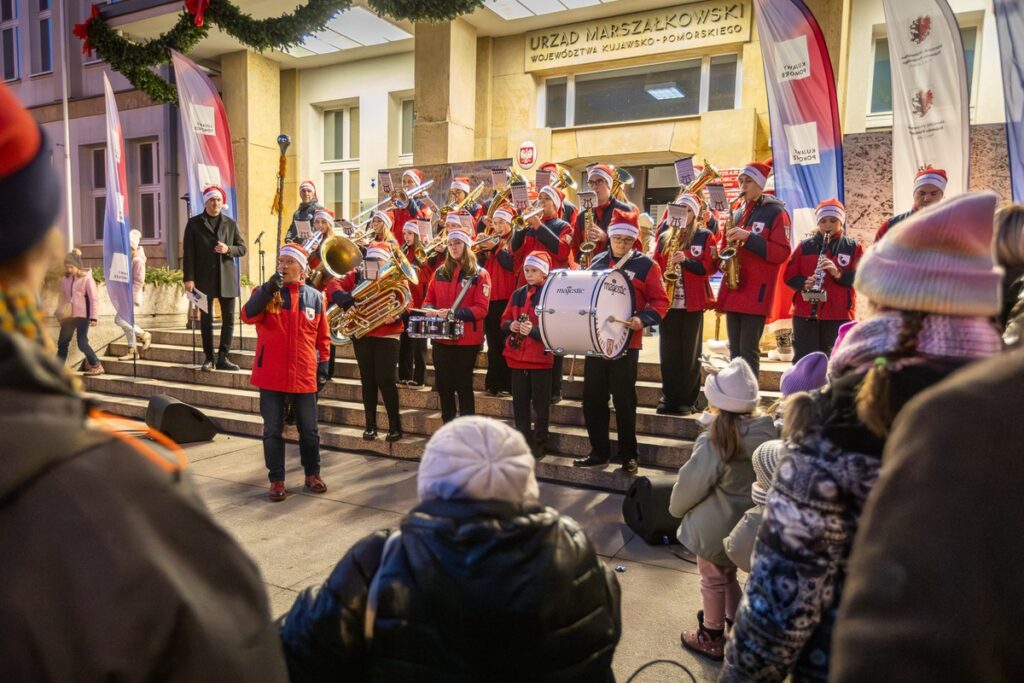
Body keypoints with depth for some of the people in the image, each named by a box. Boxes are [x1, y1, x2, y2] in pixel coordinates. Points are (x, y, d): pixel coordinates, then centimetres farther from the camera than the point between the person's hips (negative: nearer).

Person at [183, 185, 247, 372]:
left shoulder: (231, 223, 9)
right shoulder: (194, 223, 3)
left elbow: (242, 248, 10)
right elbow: (188, 253, -1)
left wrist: (228, 249, -12)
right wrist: (189, 278, -9)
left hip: (227, 278, 2)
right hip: (204, 278, -2)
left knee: (229, 319, 1)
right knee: (206, 319, 4)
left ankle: (223, 358, 8)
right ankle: (209, 358, 12)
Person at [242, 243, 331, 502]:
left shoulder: (315, 297, 5)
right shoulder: (265, 292, 3)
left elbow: (322, 337, 9)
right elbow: (248, 316, -17)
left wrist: (323, 368, 5)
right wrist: (268, 289, -25)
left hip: (304, 376, 1)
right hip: (271, 375, -1)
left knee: (309, 430, 9)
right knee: (273, 431, 5)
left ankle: (312, 474, 26)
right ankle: (276, 480, 17)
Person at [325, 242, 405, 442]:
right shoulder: (357, 275, 7)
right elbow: (334, 284, -4)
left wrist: (396, 315, -25)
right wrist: (345, 299, -24)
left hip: (387, 336, -3)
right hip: (361, 335, 3)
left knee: (386, 380, -7)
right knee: (367, 380, 9)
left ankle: (395, 425, 7)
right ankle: (370, 424, 20)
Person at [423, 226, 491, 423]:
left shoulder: (479, 275, -4)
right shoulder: (440, 273, 11)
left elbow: (481, 309, -11)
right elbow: (429, 299, 15)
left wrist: (454, 313, -23)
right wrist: (430, 310, -9)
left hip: (467, 339, -4)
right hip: (441, 338, 4)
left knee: (463, 385, 1)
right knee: (443, 385, 9)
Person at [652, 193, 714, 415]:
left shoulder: (704, 236, 3)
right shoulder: (664, 237, 14)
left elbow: (708, 267, -5)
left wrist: (686, 259, -19)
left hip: (692, 303, -3)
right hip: (668, 302, 3)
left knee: (690, 353, 1)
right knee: (668, 352, 6)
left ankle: (688, 400, 7)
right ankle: (668, 398, 14)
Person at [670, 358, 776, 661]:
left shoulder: (714, 441, -30)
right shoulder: (766, 432, -13)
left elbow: (691, 484, -18)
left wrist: (676, 507, 1)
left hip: (715, 525, -6)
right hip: (746, 521, 6)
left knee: (713, 581, 15)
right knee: (728, 574, 29)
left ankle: (712, 638, 34)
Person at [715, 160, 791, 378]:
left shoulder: (775, 212, -2)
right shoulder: (738, 213, 17)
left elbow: (781, 253, -12)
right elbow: (724, 246, 22)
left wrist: (748, 238, -19)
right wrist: (723, 254, -2)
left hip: (756, 292, -7)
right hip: (733, 289, 7)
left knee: (748, 350, -7)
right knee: (735, 350, 10)